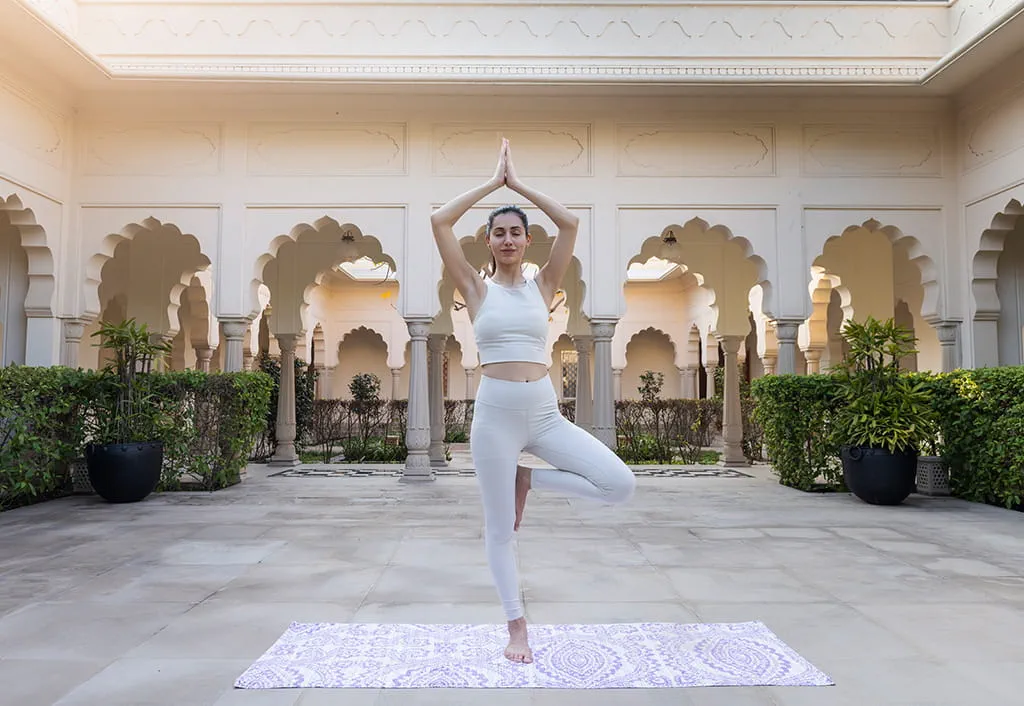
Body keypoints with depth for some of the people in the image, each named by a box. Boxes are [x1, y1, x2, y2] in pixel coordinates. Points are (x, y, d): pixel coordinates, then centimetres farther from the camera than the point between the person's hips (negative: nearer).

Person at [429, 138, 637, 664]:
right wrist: (493, 183, 2)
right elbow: (439, 222, -5)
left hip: (545, 413, 2)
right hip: (495, 414, -2)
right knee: (500, 531, 5)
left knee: (621, 485, -11)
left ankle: (527, 480, 9)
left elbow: (570, 223, 0)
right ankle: (517, 626, 26)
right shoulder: (477, 288, 4)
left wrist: (518, 184, 6)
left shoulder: (542, 285, 9)